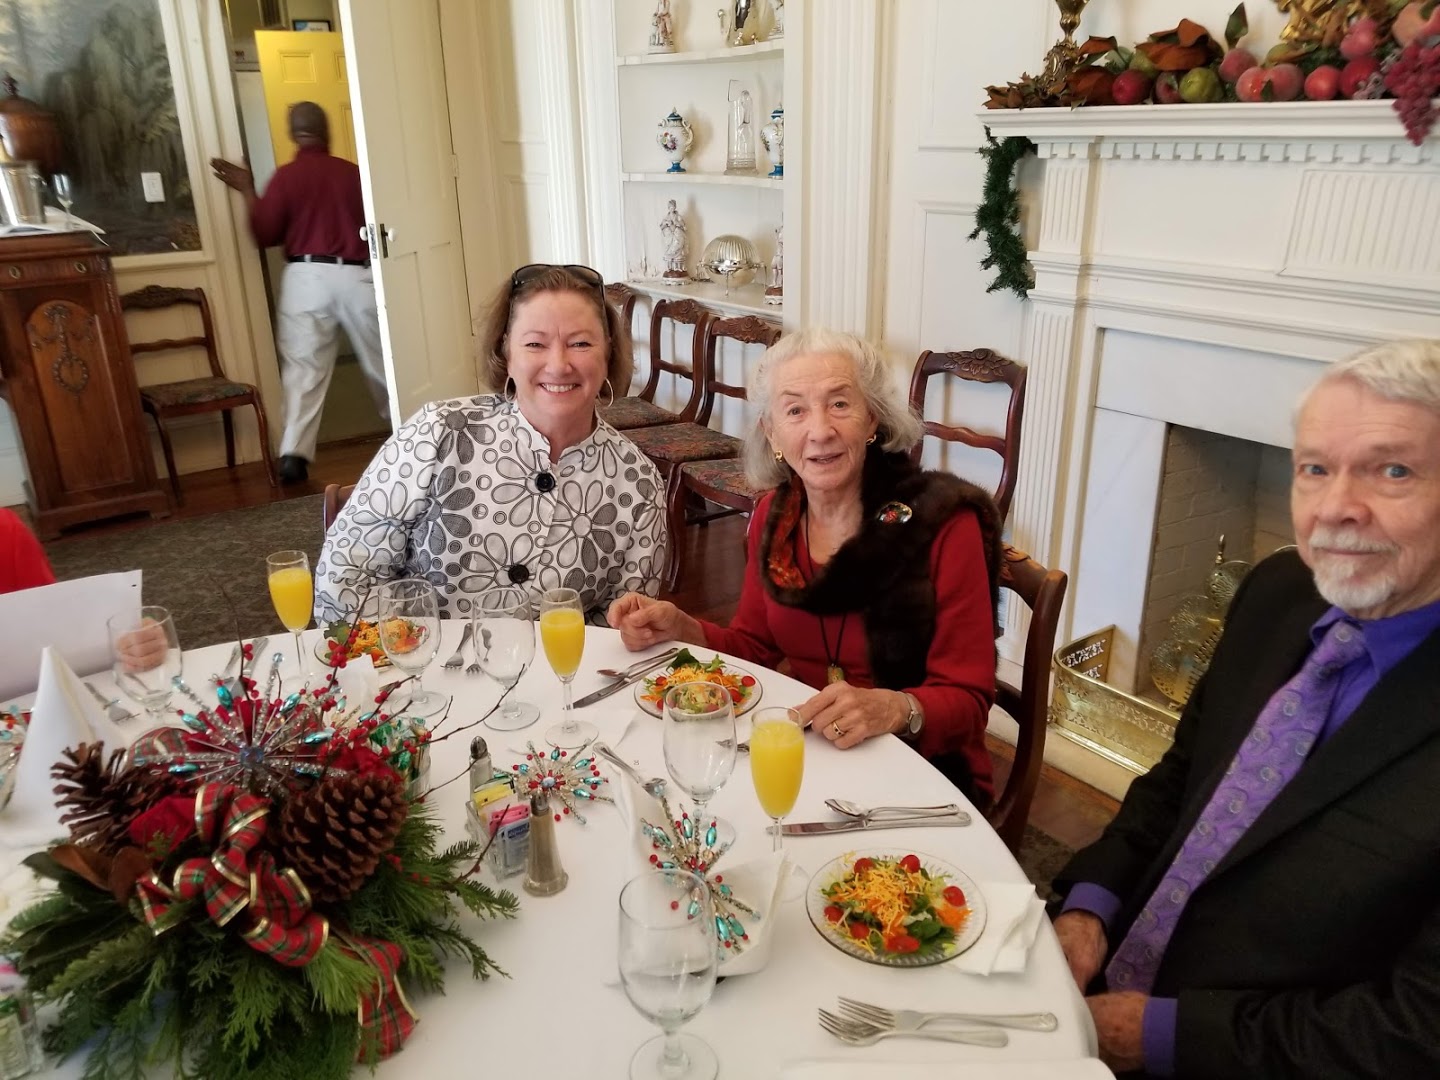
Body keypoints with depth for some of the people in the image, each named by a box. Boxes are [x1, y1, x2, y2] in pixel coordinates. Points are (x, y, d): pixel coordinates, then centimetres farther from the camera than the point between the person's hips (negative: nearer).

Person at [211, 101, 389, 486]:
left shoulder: (285, 176, -1)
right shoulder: (353, 172, 3)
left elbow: (265, 235, 1)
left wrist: (247, 191, 10)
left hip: (306, 277, -1)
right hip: (356, 276, 1)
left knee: (303, 368, -1)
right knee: (380, 362, 14)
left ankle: (294, 454, -11)